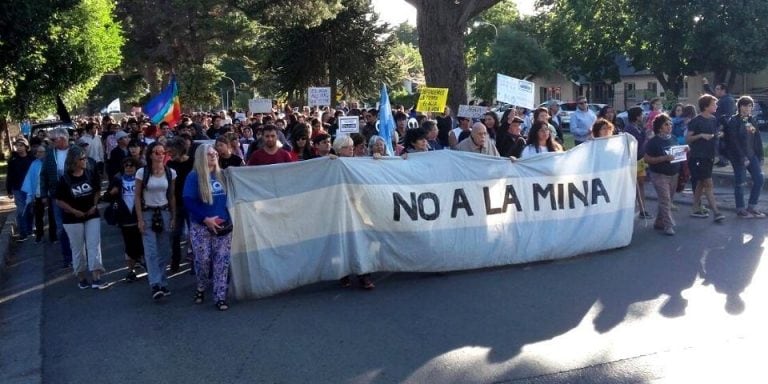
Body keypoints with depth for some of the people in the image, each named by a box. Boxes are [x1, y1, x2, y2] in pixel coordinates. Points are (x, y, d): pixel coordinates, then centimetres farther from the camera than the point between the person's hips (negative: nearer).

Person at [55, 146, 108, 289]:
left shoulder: (91, 174, -4)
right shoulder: (64, 179, -11)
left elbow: (97, 191, 10)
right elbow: (59, 201, -5)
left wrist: (94, 206, -4)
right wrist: (74, 211, -13)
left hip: (92, 215, 2)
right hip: (72, 218, -2)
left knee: (94, 246, -3)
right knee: (78, 249, 8)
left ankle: (96, 279, -2)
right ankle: (81, 278, 22)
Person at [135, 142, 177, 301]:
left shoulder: (170, 172, 1)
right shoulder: (142, 172, -6)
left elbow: (172, 196, 8)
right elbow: (137, 197, -3)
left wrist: (173, 217, 6)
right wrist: (140, 219, -8)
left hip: (164, 213, 3)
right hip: (147, 213, -3)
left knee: (164, 251, 6)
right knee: (151, 252, -9)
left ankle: (162, 284, 15)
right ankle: (156, 285, -12)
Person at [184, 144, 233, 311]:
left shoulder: (222, 175, 8)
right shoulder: (194, 176, -5)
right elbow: (188, 201, -12)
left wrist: (230, 218, 6)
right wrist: (205, 219, -17)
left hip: (223, 226, 3)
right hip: (201, 226, -3)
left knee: (222, 261, 0)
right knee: (203, 260, 2)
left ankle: (220, 296, 6)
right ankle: (201, 288, 28)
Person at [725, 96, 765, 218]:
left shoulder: (752, 120, 10)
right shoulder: (733, 121, -9)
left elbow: (757, 139, 11)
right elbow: (734, 141, -15)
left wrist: (760, 156, 6)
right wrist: (743, 157, -18)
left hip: (752, 155, 7)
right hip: (738, 156, -7)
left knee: (759, 179, 5)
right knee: (740, 183, 0)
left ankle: (752, 207, 17)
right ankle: (740, 210, 11)